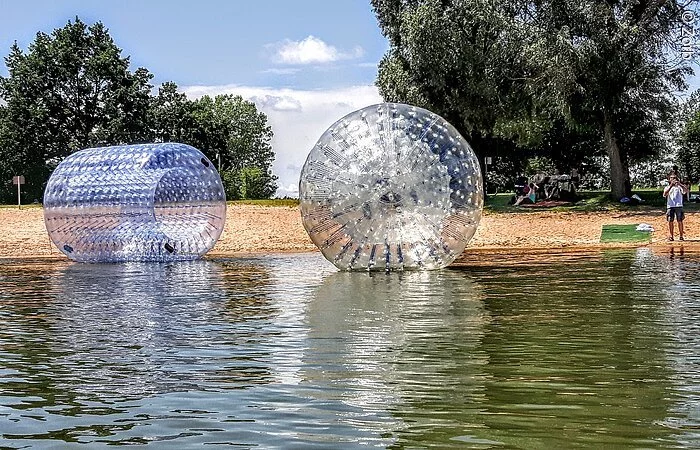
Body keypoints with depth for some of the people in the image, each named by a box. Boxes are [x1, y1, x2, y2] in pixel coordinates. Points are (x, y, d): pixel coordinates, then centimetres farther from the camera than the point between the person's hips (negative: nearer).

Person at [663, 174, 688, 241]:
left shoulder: (679, 187, 11)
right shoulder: (667, 187, 14)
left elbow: (686, 190, -8)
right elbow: (665, 194, -7)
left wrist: (680, 184, -18)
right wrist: (671, 186, -15)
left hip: (678, 206, -1)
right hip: (670, 206, 1)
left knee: (680, 221, -4)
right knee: (670, 221, 0)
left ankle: (681, 235, 1)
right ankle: (671, 236, 6)